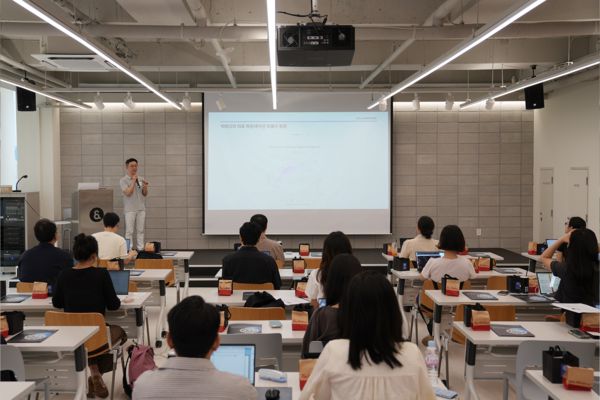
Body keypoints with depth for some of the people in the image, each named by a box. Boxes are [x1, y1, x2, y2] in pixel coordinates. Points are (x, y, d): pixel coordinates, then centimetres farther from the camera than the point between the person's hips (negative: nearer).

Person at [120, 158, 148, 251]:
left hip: (141, 208, 4)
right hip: (130, 209, -4)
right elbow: (128, 193, -15)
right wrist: (133, 181, -13)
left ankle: (140, 249, 11)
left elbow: (145, 194, 12)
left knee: (140, 230, 6)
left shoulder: (141, 179, 10)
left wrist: (145, 187, -8)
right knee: (129, 231, -2)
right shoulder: (123, 180, -3)